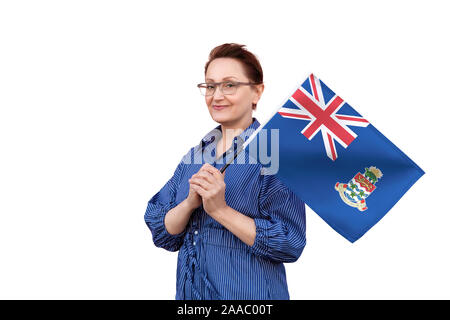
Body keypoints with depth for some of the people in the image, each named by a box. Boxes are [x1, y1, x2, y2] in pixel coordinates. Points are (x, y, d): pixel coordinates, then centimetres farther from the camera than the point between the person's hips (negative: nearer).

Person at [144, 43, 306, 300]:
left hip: (250, 293, -5)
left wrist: (220, 209, -24)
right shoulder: (196, 154, 4)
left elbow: (290, 243, -19)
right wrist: (190, 202, -17)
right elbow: (162, 235, 1)